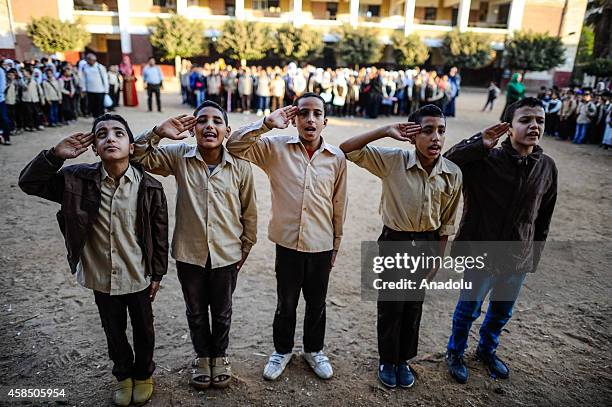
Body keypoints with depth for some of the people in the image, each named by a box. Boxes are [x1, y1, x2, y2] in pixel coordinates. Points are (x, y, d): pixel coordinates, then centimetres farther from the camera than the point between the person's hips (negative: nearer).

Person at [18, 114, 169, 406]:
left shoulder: (149, 187, -17)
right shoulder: (78, 180, -12)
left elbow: (160, 233, -8)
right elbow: (29, 183, -5)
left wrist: (157, 273, -2)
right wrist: (56, 155, -21)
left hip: (139, 277, -1)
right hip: (101, 278, 2)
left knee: (143, 330, 19)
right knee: (114, 331, 23)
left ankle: (143, 374, 48)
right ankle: (123, 374, 50)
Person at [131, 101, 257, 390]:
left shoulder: (240, 167, -12)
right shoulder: (179, 157, -9)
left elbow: (249, 214, -2)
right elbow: (139, 157, -6)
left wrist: (245, 249, 6)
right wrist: (158, 133, -23)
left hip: (226, 256, -1)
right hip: (189, 254, 1)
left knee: (222, 312, 21)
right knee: (196, 311, 22)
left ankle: (220, 355, 47)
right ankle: (202, 355, 48)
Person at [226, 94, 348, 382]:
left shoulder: (337, 158, -3)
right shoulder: (276, 147, -6)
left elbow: (339, 204, 4)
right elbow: (234, 145, -14)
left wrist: (336, 244, 11)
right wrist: (268, 123, -22)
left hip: (321, 246, 1)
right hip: (288, 243, -1)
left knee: (317, 304, 19)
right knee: (286, 304, 17)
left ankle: (314, 350, 44)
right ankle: (282, 351, 42)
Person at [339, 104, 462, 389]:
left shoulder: (453, 174, -10)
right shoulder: (392, 161, -18)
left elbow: (446, 222, 2)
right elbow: (347, 149, -22)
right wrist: (385, 132, -29)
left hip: (426, 243, 3)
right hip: (394, 241, -2)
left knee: (414, 306, 17)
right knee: (390, 305, 10)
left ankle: (403, 360, 40)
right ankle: (387, 361, 34)